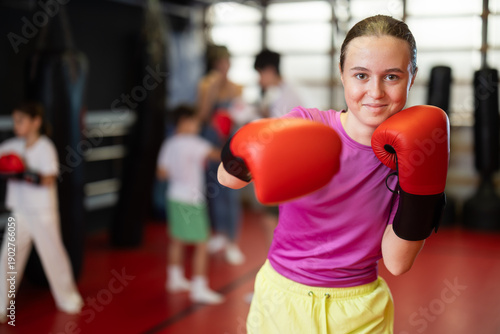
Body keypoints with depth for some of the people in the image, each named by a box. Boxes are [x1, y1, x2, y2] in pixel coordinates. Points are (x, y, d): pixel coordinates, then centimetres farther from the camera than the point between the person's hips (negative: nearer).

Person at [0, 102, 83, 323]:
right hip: (20, 213, 4)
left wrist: (24, 173, -30)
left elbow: (48, 180, -18)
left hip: (43, 213, -4)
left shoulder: (45, 147, -11)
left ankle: (68, 300, 26)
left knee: (53, 255, 8)